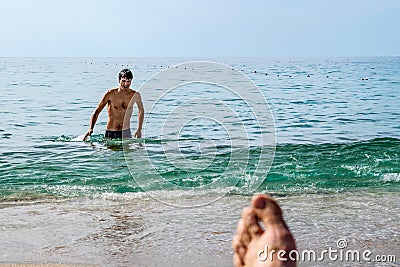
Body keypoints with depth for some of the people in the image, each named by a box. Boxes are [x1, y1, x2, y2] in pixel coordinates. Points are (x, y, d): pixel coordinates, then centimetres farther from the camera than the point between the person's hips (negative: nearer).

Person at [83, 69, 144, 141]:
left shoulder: (135, 95, -4)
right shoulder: (111, 94, -9)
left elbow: (141, 111, 15)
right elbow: (96, 112, -9)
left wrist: (139, 130, 11)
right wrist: (91, 129, -23)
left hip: (126, 132, 1)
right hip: (110, 133, -1)